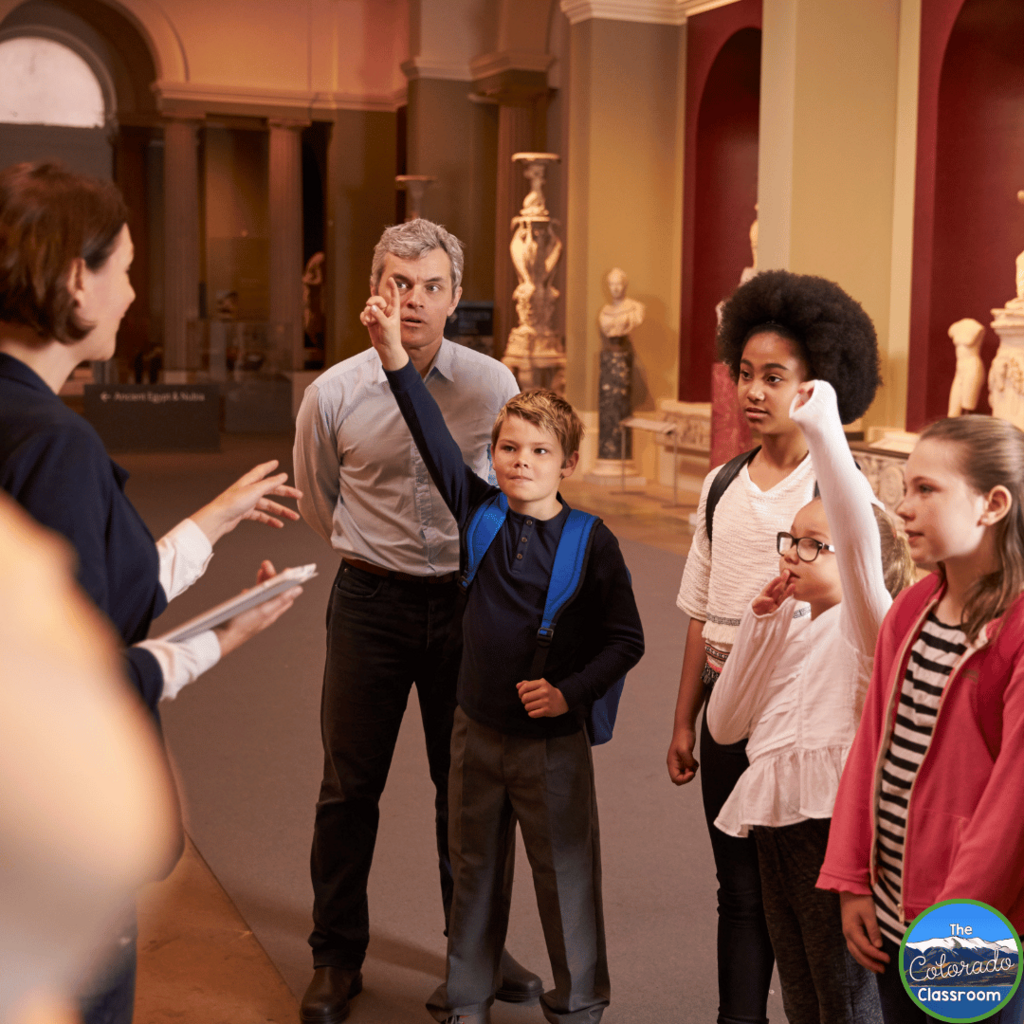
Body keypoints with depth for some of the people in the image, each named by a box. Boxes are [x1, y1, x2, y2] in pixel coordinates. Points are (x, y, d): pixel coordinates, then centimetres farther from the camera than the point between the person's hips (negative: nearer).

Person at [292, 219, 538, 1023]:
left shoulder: (494, 385, -5)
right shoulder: (334, 394, -6)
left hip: (466, 599, 1)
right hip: (371, 603, -1)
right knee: (350, 787, 5)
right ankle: (337, 958, 21)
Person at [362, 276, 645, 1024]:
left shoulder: (591, 542, -12)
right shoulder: (480, 514, -3)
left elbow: (626, 640, -7)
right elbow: (435, 438, -11)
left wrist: (571, 691, -19)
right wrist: (394, 353, -18)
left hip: (553, 738, -4)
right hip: (478, 730, 4)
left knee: (566, 874, 8)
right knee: (474, 868, 17)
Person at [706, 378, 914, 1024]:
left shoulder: (863, 621, -5)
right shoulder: (788, 633, 19)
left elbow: (860, 536, -27)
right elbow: (726, 724, 9)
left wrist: (821, 426, -30)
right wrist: (760, 624, 2)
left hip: (833, 825, -8)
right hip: (775, 824, 8)